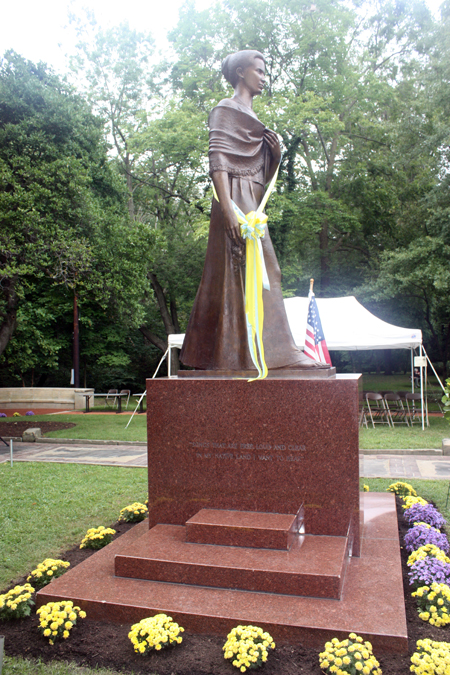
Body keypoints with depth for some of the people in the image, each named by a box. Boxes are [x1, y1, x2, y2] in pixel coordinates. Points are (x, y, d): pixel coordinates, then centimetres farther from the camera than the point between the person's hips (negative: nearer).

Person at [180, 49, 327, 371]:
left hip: (252, 202, 9)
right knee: (243, 270, -14)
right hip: (236, 198, -9)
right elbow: (218, 161, -14)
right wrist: (228, 208, -24)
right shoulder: (226, 110, 1)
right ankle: (266, 349, -16)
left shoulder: (252, 118, 27)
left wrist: (275, 152, 9)